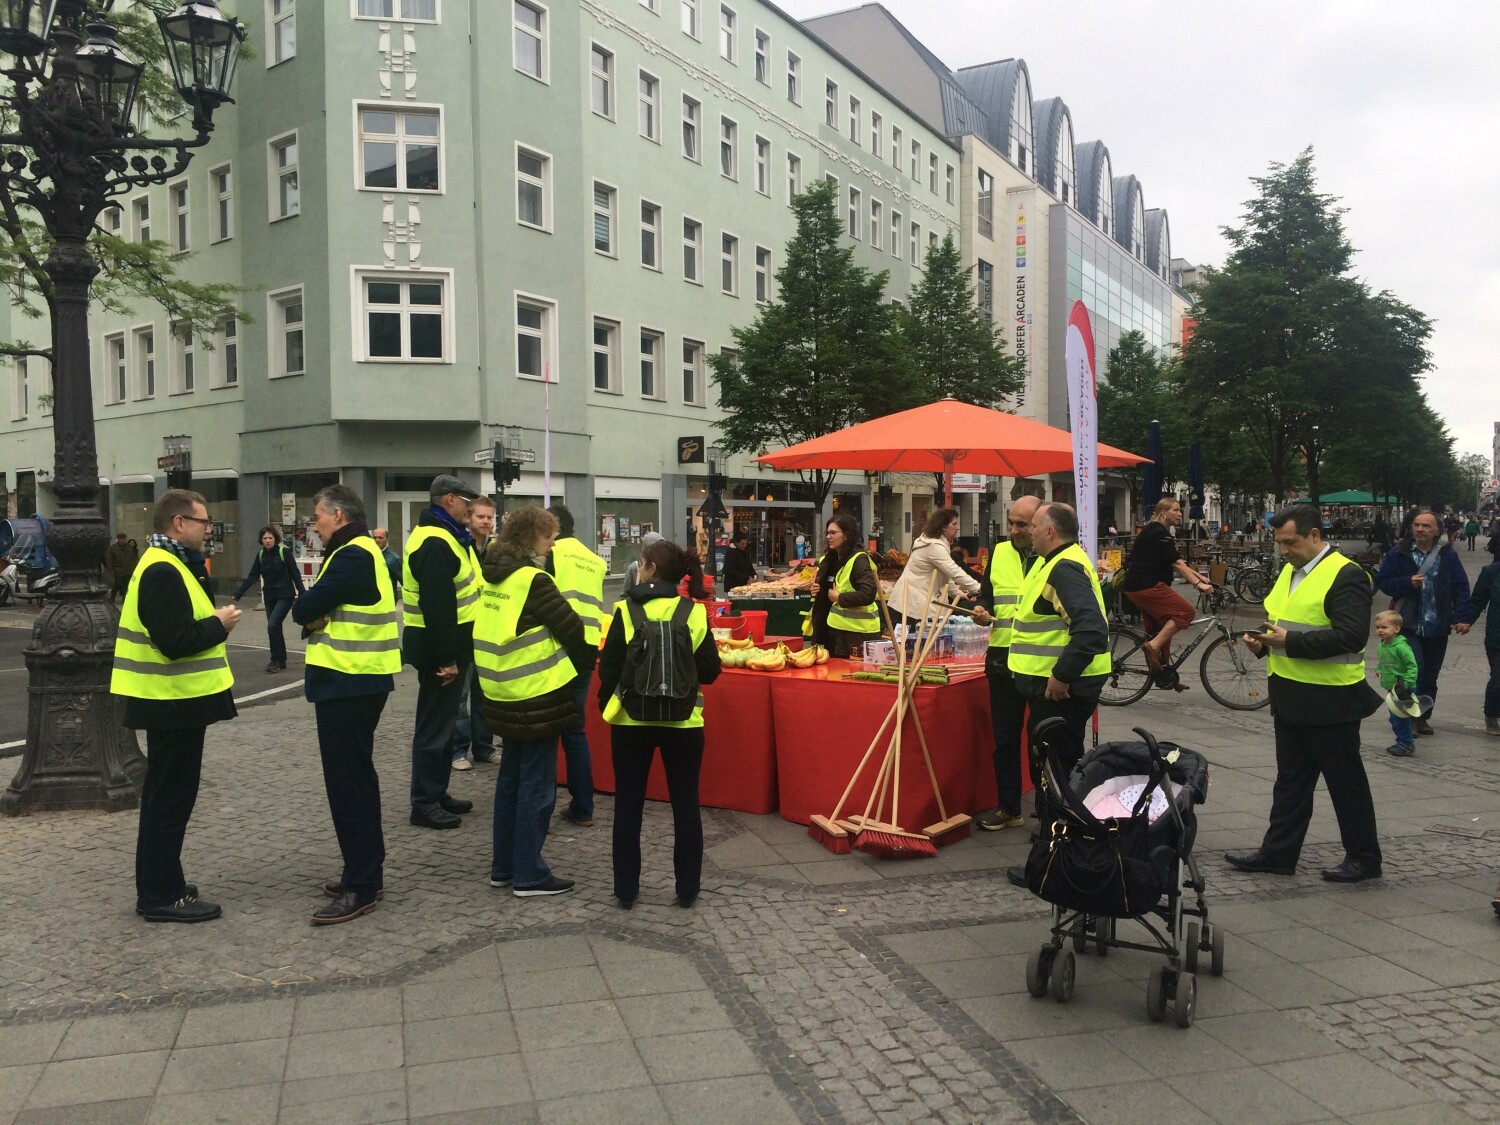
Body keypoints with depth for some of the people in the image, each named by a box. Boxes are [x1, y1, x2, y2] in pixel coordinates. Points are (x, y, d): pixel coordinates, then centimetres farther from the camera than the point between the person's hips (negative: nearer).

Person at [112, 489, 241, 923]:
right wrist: (220, 624, -15)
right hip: (173, 702, -11)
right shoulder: (162, 571, -20)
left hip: (176, 700, 11)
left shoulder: (171, 565, 13)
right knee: (169, 798, -2)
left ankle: (161, 885, 28)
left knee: (169, 796, 17)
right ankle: (161, 896, 7)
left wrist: (214, 619, -3)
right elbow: (176, 641, -28)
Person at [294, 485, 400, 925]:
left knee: (348, 782, -6)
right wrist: (321, 615, -10)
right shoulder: (363, 552, 16)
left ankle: (362, 886, -1)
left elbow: (302, 610, -20)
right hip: (357, 681, 11)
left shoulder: (351, 557, -17)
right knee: (356, 777, 16)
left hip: (348, 685, -11)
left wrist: (312, 613, 0)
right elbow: (316, 610, 11)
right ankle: (366, 870, 26)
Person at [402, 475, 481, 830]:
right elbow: (437, 606, -26)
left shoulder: (441, 536, 14)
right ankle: (424, 804, 6)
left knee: (442, 721, 17)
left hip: (445, 644, 11)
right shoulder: (434, 543, -20)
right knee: (435, 725, -3)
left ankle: (437, 793, 28)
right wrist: (446, 659, -25)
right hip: (439, 648, -11)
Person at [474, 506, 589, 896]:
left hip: (504, 693, 8)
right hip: (538, 695, -8)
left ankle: (503, 867, 26)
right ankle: (529, 875, 8)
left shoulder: (495, 576, 6)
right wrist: (582, 654, 8)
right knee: (537, 786, 1)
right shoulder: (533, 580, -18)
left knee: (511, 779, 17)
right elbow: (571, 628, -12)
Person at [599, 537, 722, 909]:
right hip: (683, 721, 1)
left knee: (628, 805, 12)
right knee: (686, 805, 13)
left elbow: (609, 669, -7)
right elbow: (710, 670, -5)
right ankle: (687, 889, 18)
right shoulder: (694, 612, -5)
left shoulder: (627, 610, -8)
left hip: (631, 720, 0)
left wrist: (606, 705, 9)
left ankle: (626, 889, 19)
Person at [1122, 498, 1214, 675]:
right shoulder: (1159, 533, -13)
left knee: (1159, 630, 15)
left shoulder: (1155, 531, 19)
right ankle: (1153, 646, -14)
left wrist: (1199, 576, 13)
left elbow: (1177, 562, 20)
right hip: (1147, 586, -11)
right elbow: (1177, 564, -18)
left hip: (1136, 587, 11)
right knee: (1185, 612, -10)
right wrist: (1198, 584, -21)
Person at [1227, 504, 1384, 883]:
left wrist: (1291, 641, -25)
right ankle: (1277, 852, 23)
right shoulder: (1289, 571, 12)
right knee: (1290, 780, 15)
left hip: (1329, 700, -8)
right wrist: (1263, 640, 1)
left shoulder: (1345, 575, -15)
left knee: (1346, 781, 6)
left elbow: (1352, 636, -25)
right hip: (1290, 696, 8)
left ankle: (1364, 858, 20)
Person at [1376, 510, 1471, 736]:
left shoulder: (1448, 555, 0)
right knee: (1414, 671, -12)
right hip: (1409, 624, -2)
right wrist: (1408, 582, -17)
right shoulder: (1398, 553, -3)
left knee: (1430, 677, 12)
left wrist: (1462, 617, -9)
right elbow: (1382, 581, -1)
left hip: (1438, 628, 2)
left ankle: (1423, 717, 26)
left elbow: (1461, 587, 0)